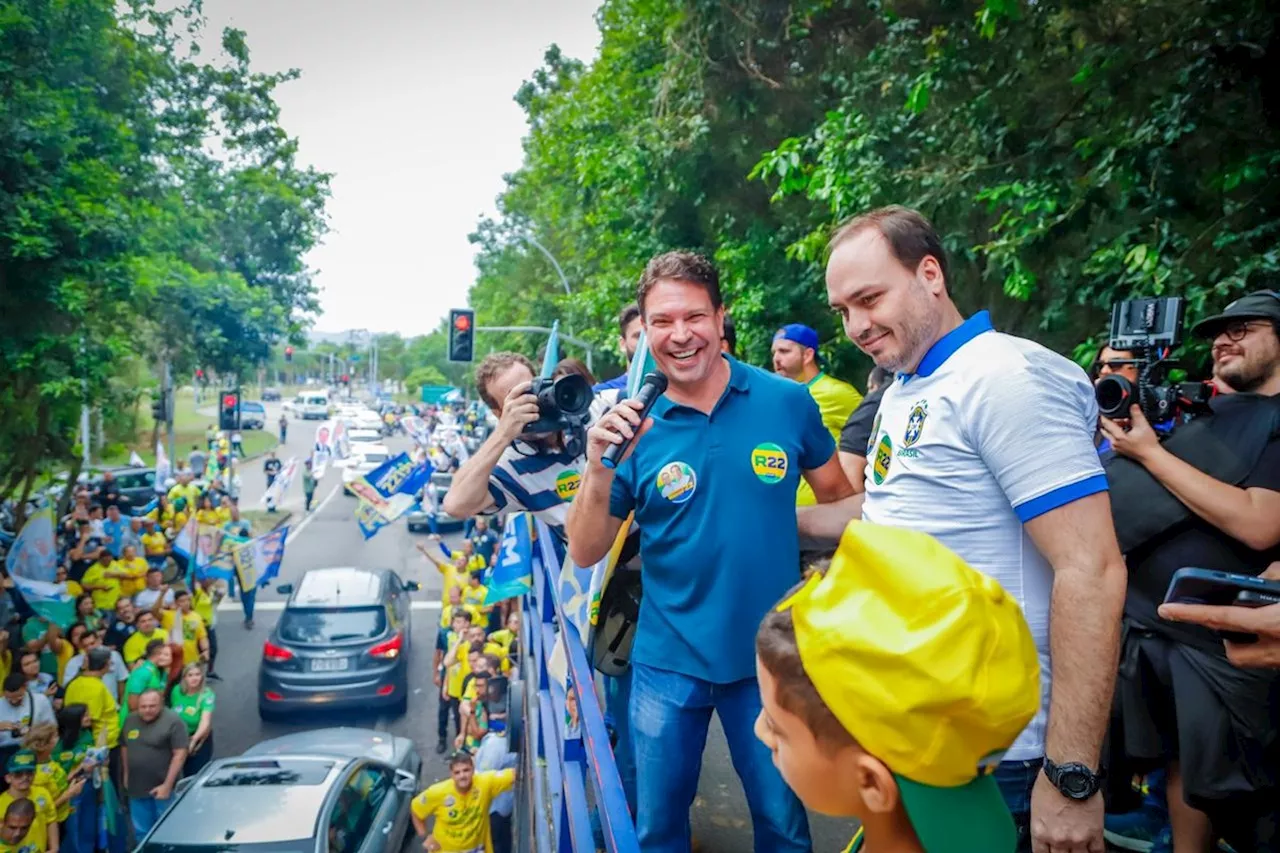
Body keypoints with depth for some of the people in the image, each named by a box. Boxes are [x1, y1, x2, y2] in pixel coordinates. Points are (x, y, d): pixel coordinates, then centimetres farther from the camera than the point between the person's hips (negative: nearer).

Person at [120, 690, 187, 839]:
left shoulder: (173, 721, -15)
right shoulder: (130, 720, 5)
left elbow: (180, 754, -17)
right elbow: (124, 747, 19)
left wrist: (167, 785, -19)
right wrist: (126, 774, 14)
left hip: (162, 788, -6)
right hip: (137, 788, 6)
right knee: (141, 832, 17)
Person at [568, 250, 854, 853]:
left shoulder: (788, 402, -8)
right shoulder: (631, 427, -8)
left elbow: (839, 501, 7)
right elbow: (585, 554, -8)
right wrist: (599, 471, -24)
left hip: (770, 654, 0)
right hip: (667, 661, 1)